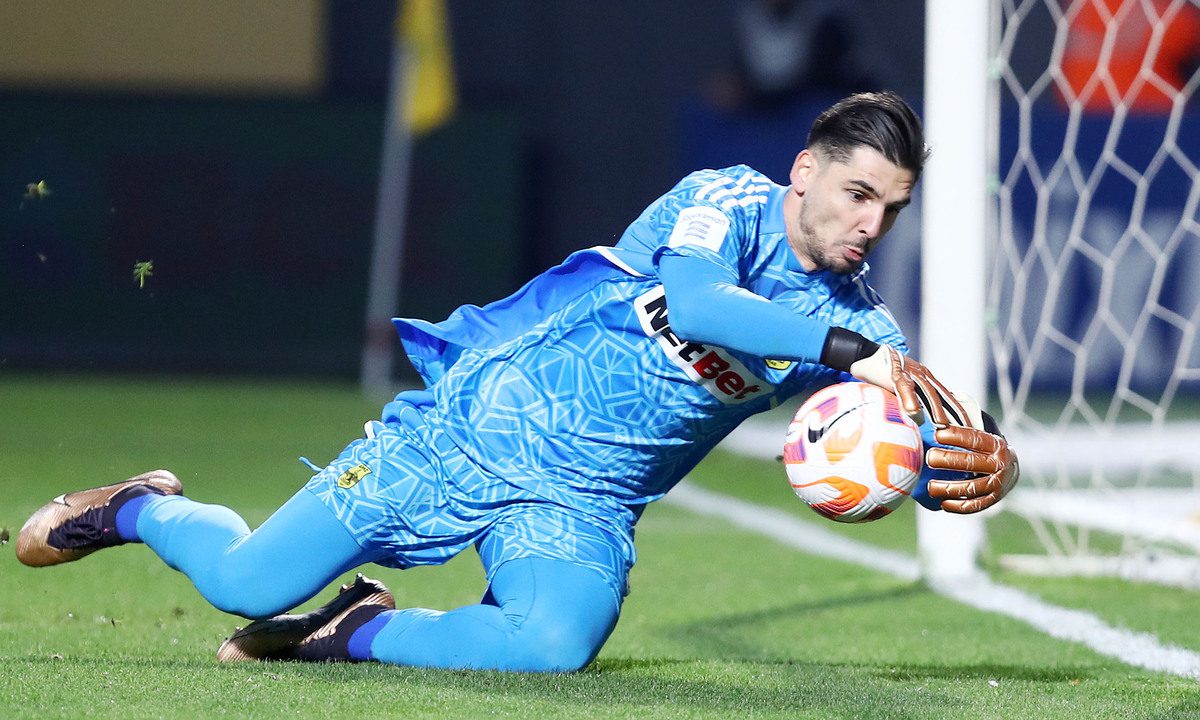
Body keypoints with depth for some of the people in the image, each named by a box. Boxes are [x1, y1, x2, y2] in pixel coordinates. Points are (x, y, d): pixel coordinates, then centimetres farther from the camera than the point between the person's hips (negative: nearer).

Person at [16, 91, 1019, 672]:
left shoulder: (856, 322, 2)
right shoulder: (729, 202, -12)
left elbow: (925, 444, -6)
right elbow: (692, 299, -34)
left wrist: (979, 463, -30)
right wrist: (848, 348, -42)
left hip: (582, 505, 4)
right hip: (478, 424, -4)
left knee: (558, 643, -29)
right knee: (250, 581, -8)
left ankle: (363, 631, 1)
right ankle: (143, 510, 29)